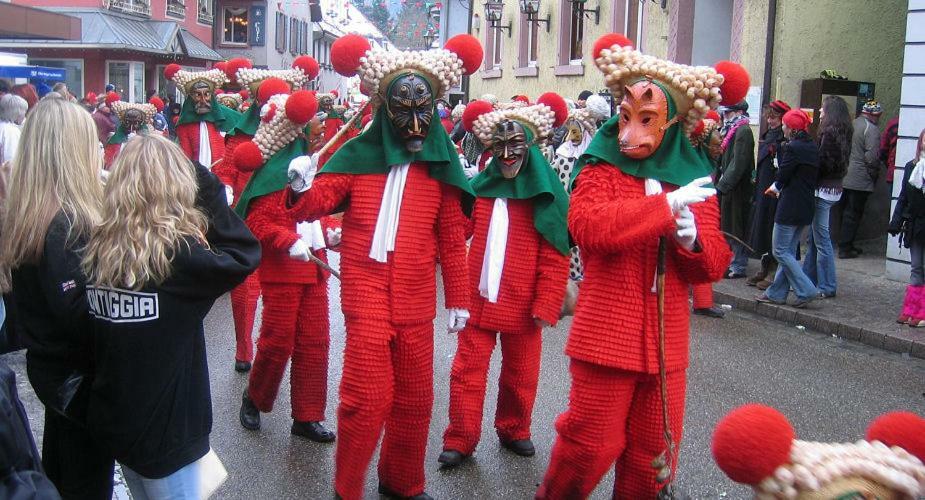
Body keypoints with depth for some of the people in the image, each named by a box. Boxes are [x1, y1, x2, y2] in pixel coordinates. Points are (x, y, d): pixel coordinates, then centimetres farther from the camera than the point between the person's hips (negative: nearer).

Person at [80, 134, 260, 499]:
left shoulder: (97, 249, -7)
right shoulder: (178, 254, -23)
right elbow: (245, 254, -10)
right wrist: (207, 187, -9)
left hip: (111, 421, 6)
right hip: (165, 431, -6)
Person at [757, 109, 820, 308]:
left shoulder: (792, 148, -15)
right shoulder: (813, 148, 10)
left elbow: (783, 176, -11)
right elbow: (814, 177, 13)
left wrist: (776, 187, 12)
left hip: (790, 207, -9)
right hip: (806, 207, 9)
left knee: (781, 251, -1)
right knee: (789, 250, 13)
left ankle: (806, 290, -5)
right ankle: (777, 292, 19)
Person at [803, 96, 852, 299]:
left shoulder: (829, 133, -15)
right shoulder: (842, 133, 13)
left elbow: (824, 163, -19)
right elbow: (839, 163, 14)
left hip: (824, 190, -10)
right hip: (834, 188, 10)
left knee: (821, 239, -3)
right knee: (813, 238, 16)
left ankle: (827, 287, 2)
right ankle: (808, 280, 23)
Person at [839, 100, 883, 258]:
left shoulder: (852, 124, 7)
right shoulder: (871, 129, -15)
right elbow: (872, 157, -19)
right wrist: (875, 174, -4)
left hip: (845, 178, 7)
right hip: (860, 180, -7)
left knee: (847, 212, 16)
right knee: (853, 214, 0)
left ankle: (846, 244, 25)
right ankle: (845, 248, 3)